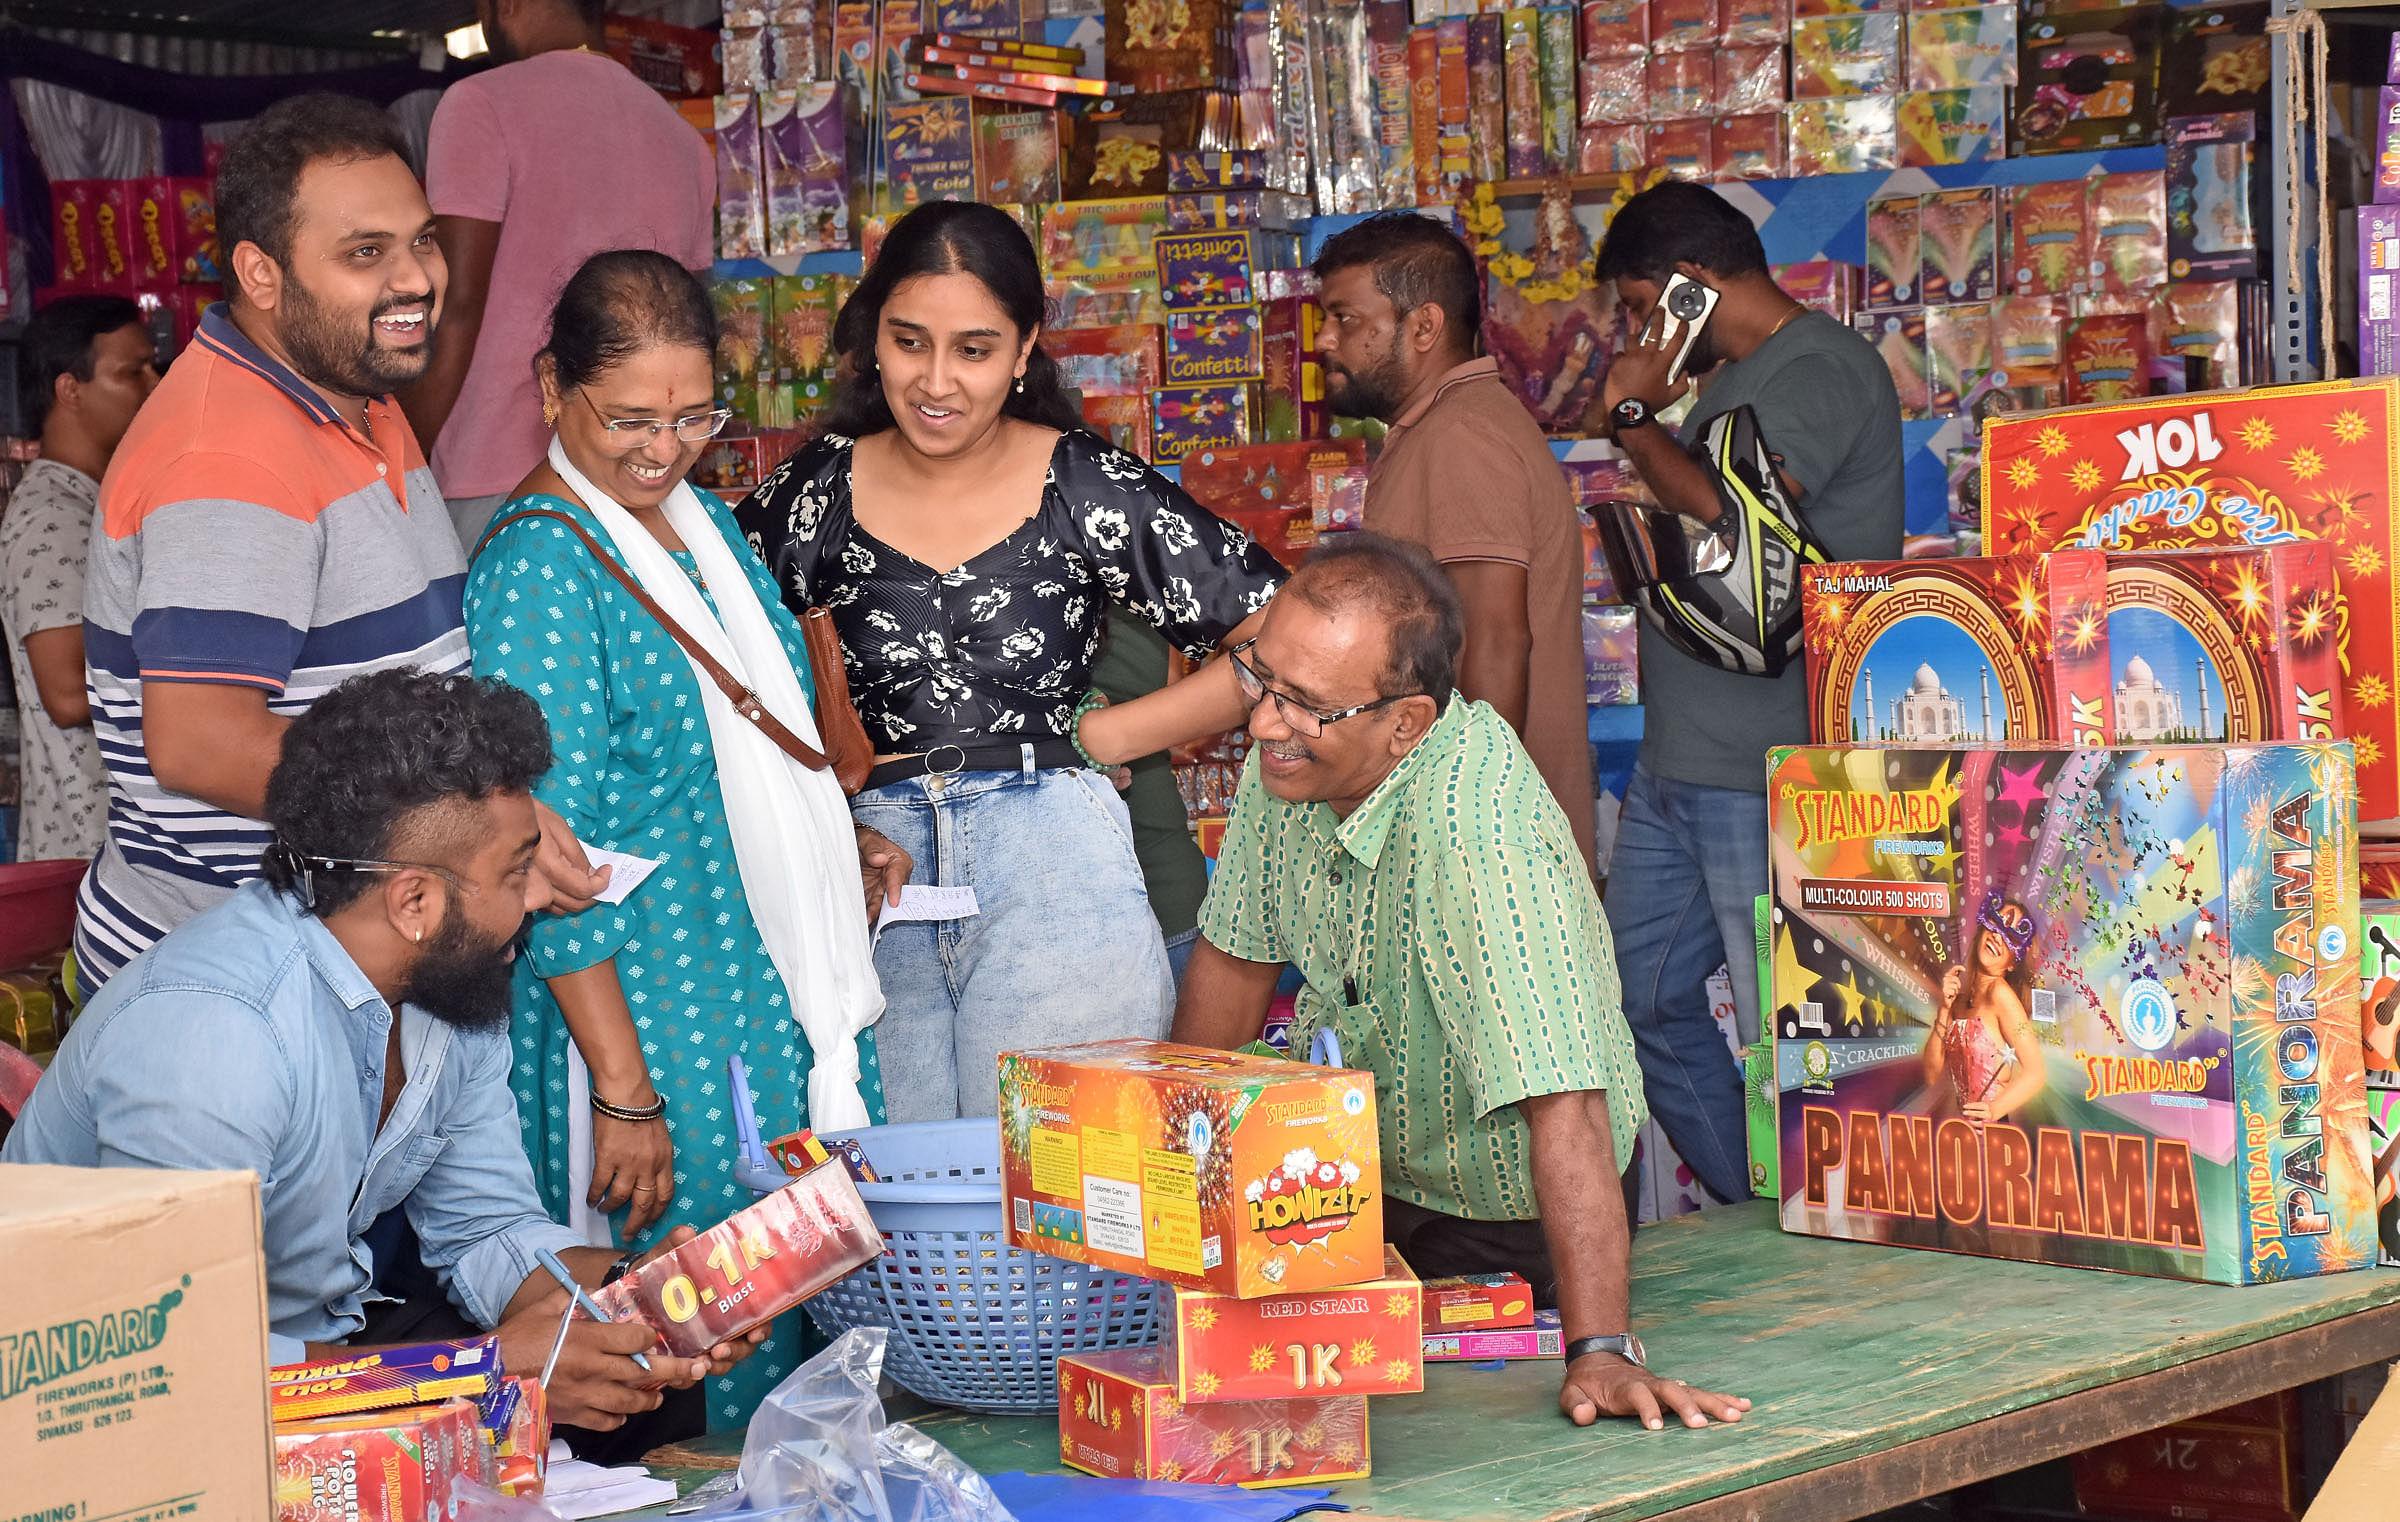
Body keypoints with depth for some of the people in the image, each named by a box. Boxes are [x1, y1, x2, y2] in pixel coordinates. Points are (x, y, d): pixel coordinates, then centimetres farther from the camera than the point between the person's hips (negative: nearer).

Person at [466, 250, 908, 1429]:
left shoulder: (699, 519, 10)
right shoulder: (538, 565, -16)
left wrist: (840, 842, 9)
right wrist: (623, 1093, -23)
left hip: (778, 996, 9)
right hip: (645, 1008, -8)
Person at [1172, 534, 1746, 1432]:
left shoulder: (1480, 832, -36)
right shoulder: (1288, 754, -12)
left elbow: (1562, 1104, -41)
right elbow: (1236, 954, 4)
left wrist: (1600, 1354, -45)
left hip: (1507, 1227, -5)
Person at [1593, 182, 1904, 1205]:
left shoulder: (1821, 370, -11)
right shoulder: (1732, 379, 20)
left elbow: (1726, 514, -24)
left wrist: (1633, 415, -11)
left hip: (1770, 774, -10)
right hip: (1679, 763, 10)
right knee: (1646, 1003, 15)